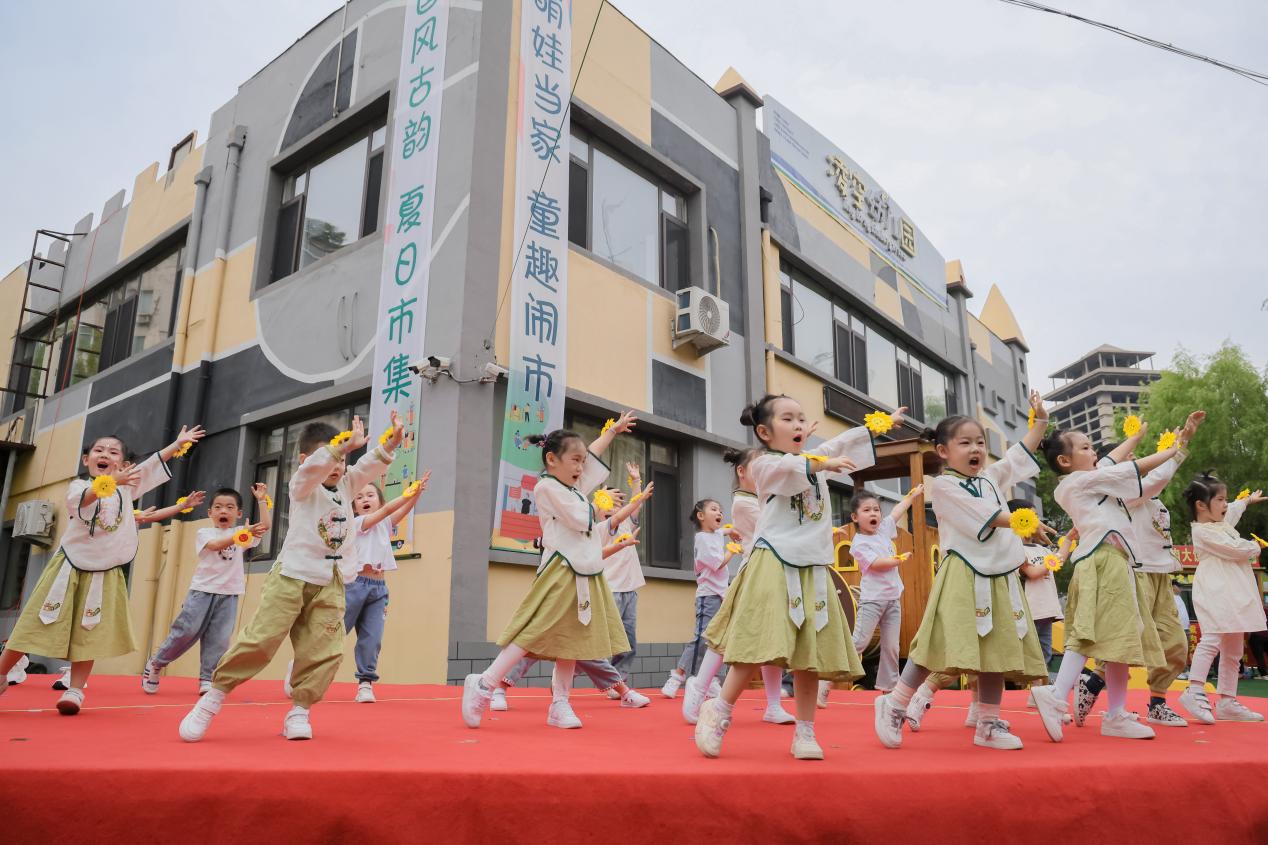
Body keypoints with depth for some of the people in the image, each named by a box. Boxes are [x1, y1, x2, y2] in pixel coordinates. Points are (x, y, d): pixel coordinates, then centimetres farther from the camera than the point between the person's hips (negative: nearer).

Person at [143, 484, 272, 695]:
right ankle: (155, 664, 19)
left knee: (219, 639, -2)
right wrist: (241, 534, -34)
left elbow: (266, 526, -2)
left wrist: (261, 500, -3)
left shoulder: (242, 533, 11)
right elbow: (215, 545, -20)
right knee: (186, 631, -2)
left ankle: (207, 679, 4)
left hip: (229, 594, 2)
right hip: (203, 590, -2)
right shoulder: (204, 533, 2)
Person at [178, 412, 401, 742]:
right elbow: (314, 466, -25)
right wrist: (348, 443, -38)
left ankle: (299, 710, 8)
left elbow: (373, 464, -2)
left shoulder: (346, 485, 12)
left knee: (325, 650, -4)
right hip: (291, 577, -4)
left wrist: (392, 440, -22)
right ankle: (214, 697, 7)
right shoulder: (302, 485, -2)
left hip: (329, 585, 5)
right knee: (260, 639, -9)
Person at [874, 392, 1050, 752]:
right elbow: (988, 516, -11)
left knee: (997, 650, 7)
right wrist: (1024, 523, -9)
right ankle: (894, 706, 3)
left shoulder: (991, 478, 17)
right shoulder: (944, 485, -5)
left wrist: (1040, 419, 19)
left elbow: (1022, 452, 23)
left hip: (999, 577, 7)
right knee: (944, 645, -11)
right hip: (963, 576, -7)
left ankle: (988, 725, 17)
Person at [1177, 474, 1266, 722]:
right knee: (1212, 639, -22)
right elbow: (1235, 549, -14)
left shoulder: (1223, 523, 19)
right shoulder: (1203, 531, -11)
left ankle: (1227, 701, 15)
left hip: (1234, 594, 10)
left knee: (1232, 650, 10)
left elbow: (1234, 509, 43)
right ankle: (1195, 692, -26)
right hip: (1215, 592, -10)